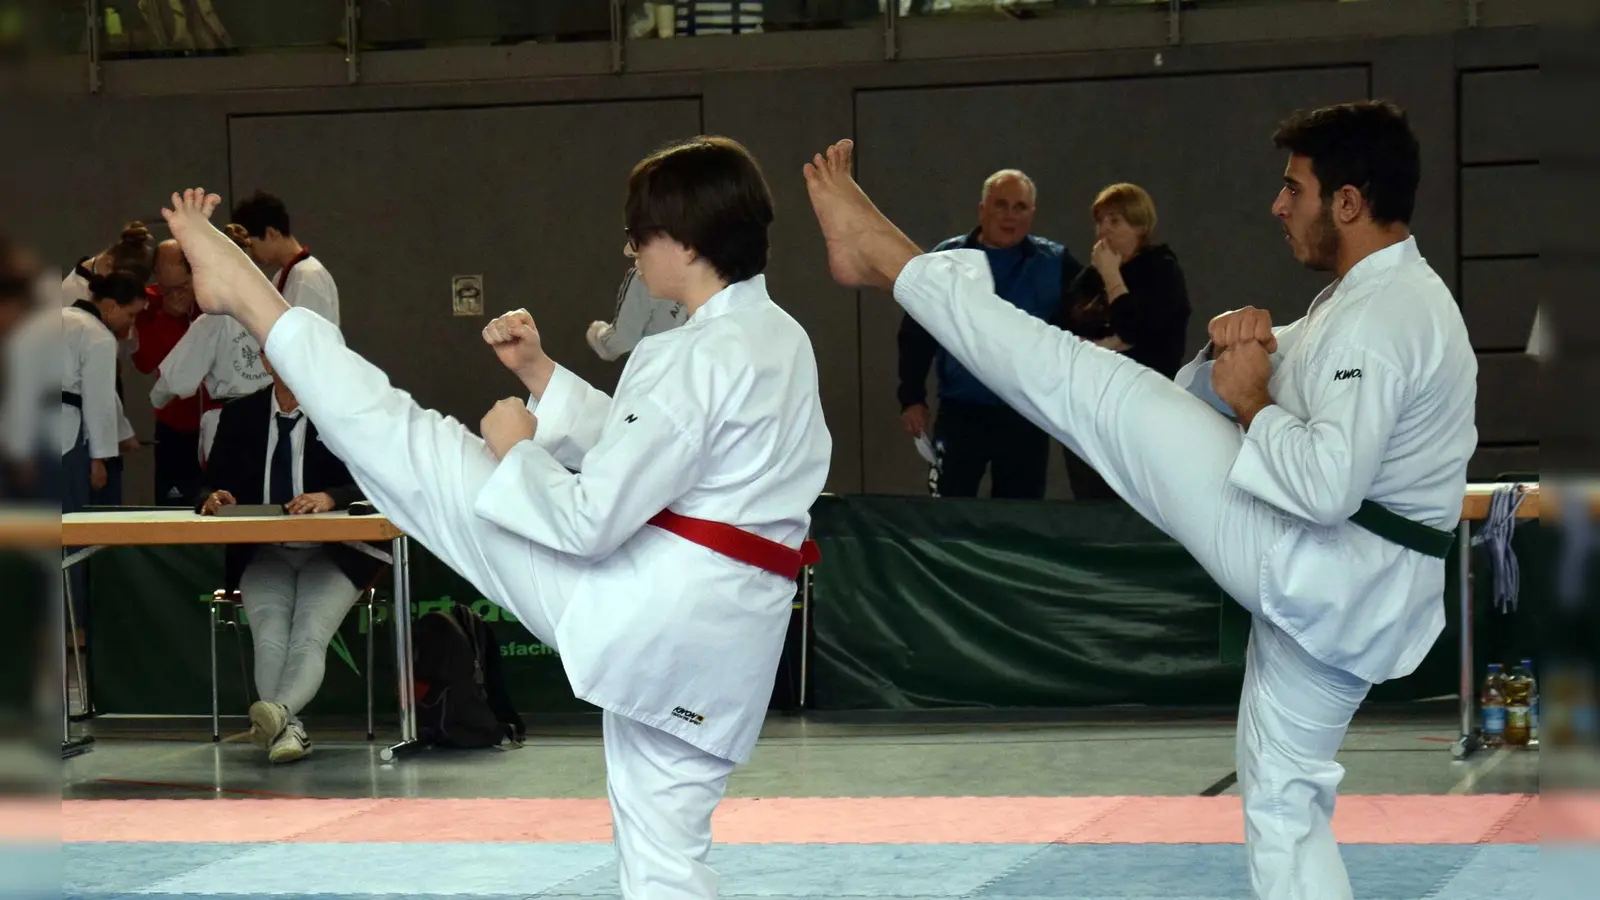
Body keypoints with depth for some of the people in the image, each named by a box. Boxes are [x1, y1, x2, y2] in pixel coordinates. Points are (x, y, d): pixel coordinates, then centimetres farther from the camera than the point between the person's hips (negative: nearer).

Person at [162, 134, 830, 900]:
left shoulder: (701, 356, -17)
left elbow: (593, 517, -19)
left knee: (422, 449, 6)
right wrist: (540, 373, 17)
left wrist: (517, 445, -2)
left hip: (640, 602, -8)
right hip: (717, 636, 8)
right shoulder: (783, 340, 12)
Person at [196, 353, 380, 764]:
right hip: (264, 555, 2)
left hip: (332, 555, -2)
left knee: (310, 634, -30)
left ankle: (278, 710, -52)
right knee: (269, 636, -27)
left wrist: (330, 498, -27)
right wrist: (216, 498, -14)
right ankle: (287, 729, -41)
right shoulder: (239, 416, 11)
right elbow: (212, 486, 11)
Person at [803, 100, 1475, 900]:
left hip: (1306, 559, -10)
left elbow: (1324, 485, -31)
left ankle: (889, 259, 6)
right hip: (1358, 592, 10)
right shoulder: (1380, 296, 15)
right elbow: (1211, 385, 19)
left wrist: (1251, 404, -14)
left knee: (1097, 389, -5)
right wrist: (1237, 344, -4)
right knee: (1285, 801, 18)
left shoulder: (1385, 318, -19)